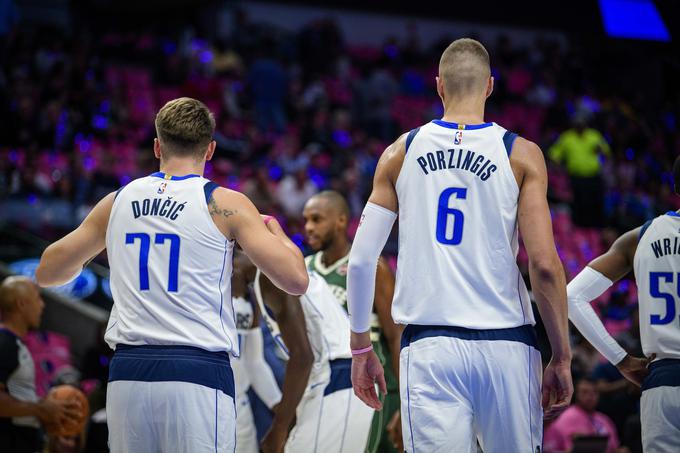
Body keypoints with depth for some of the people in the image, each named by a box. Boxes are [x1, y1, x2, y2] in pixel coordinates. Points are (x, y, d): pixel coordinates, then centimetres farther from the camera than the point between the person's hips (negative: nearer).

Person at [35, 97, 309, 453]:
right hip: (197, 371, -4)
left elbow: (47, 272, 20)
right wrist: (273, 228, 16)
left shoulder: (117, 202, 11)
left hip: (127, 372, 4)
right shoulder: (225, 204, -1)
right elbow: (296, 280, -3)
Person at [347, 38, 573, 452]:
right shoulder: (522, 155, 2)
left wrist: (361, 346, 17)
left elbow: (361, 260, 5)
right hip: (505, 347, -1)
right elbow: (545, 265, -6)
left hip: (429, 347, 1)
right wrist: (562, 357, 2)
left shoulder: (400, 154, 7)